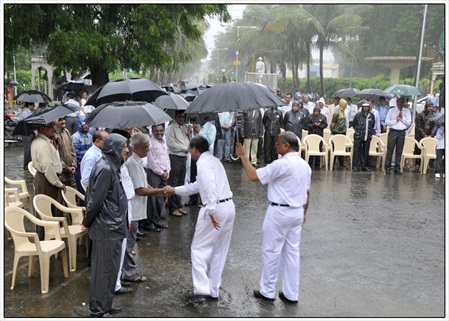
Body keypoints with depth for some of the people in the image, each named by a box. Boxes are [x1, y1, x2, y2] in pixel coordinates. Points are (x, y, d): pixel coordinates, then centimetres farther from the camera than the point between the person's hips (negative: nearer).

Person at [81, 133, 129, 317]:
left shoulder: (111, 167, 10)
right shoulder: (105, 169, -20)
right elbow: (95, 199, -20)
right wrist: (87, 224, -8)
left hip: (113, 226, 9)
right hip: (106, 228, -9)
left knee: (110, 267, 18)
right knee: (103, 269, 2)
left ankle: (105, 304, 30)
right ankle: (97, 310, 14)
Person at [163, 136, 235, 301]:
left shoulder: (203, 162, -8)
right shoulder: (214, 160, 21)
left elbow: (210, 187, -24)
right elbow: (197, 186, 27)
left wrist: (211, 211, -29)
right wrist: (174, 190, 30)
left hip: (217, 208, -9)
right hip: (229, 206, 9)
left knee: (199, 248, 4)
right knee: (219, 250, 16)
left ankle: (202, 287, 2)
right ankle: (214, 289, 24)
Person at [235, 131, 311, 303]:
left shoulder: (281, 164, -20)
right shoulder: (305, 165, 6)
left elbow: (254, 176, -20)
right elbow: (307, 192, 13)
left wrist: (243, 156, -11)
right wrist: (304, 213, 23)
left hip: (279, 212, -8)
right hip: (297, 212, 8)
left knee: (271, 251, 6)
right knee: (292, 252, 13)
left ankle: (267, 291, 18)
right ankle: (291, 294, 20)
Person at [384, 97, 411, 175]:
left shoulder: (407, 111, 9)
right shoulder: (391, 111, 5)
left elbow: (409, 123, 3)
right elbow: (386, 122, 0)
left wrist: (402, 118, -9)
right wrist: (396, 120, -8)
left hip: (402, 132, 2)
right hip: (393, 132, -2)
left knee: (399, 151, 5)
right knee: (390, 150, -4)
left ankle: (397, 168, 12)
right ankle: (387, 168, 1)